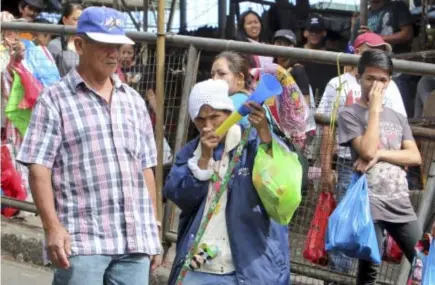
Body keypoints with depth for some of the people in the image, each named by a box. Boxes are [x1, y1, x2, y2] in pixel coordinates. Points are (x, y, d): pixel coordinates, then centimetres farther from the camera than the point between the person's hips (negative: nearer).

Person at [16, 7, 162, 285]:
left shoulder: (134, 101, 17)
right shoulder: (55, 100, 0)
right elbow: (39, 169, -6)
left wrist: (154, 230, 15)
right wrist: (52, 226, -15)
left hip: (136, 239, 5)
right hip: (81, 240, -5)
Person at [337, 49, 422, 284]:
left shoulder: (398, 118, 16)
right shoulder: (350, 114, 0)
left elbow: (415, 157, 5)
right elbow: (367, 150, -15)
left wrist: (380, 153, -9)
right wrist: (375, 108, -8)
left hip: (401, 204, 5)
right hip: (370, 204, -5)